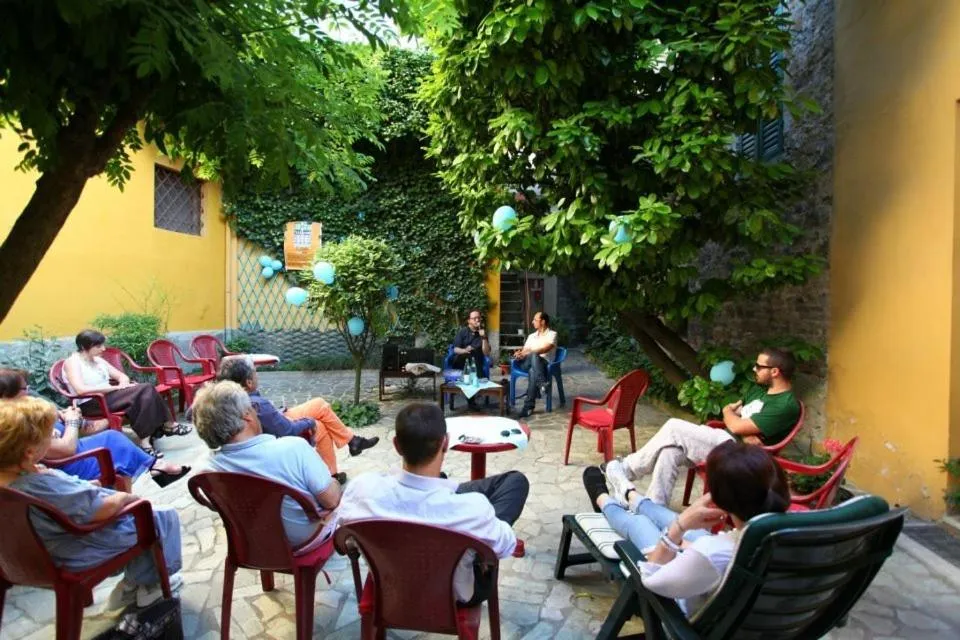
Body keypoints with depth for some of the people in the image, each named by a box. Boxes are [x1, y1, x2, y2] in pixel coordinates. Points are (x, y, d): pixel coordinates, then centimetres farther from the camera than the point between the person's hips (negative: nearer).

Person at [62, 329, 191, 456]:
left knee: (147, 389, -20)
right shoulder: (72, 362, -7)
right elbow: (81, 390, -23)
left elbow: (122, 376, 17)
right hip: (91, 405, -8)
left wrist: (123, 385, -8)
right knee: (143, 390, -25)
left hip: (107, 396, 8)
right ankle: (167, 425, -15)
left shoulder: (98, 360, 16)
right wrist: (116, 387, -21)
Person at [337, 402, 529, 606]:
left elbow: (342, 522, -6)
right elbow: (505, 546, -16)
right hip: (455, 595, -3)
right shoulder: (470, 508, -39)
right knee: (516, 480, 5)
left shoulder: (363, 487, -30)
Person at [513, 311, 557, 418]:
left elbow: (545, 349, -12)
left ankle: (529, 406, -46)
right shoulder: (531, 336, 27)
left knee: (533, 370, -42)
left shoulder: (552, 334, 7)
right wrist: (520, 353, -11)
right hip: (526, 364, 3)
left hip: (543, 364, -3)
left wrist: (529, 352, -23)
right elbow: (524, 350, 16)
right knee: (533, 356, -37)